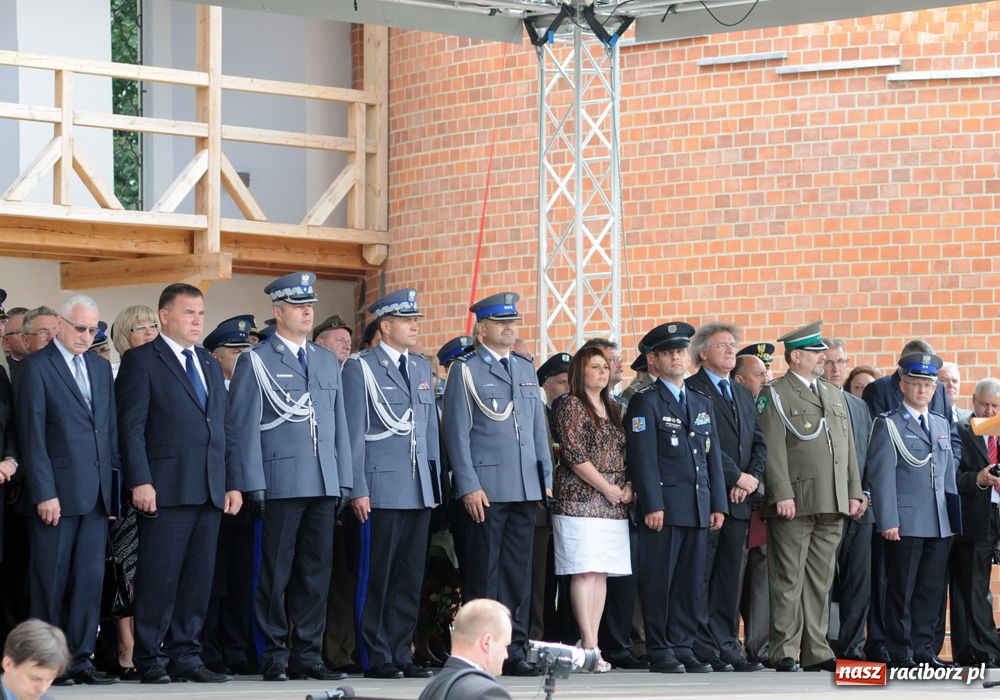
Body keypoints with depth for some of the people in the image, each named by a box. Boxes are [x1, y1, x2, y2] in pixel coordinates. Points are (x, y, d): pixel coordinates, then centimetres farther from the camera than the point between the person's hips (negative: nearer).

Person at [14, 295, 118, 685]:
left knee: (91, 577, 3)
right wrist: (44, 493, -13)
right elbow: (32, 434, -8)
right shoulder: (36, 367, -4)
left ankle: (80, 658, 7)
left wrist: (112, 477, 8)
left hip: (96, 490, 5)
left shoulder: (100, 367, 16)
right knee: (51, 580, 0)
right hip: (57, 489, -5)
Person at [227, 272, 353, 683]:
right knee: (276, 574, -2)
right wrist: (253, 485, -10)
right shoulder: (255, 362, 1)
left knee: (316, 572, 6)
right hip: (280, 484, -5)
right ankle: (275, 656, 4)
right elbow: (243, 428, -3)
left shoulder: (327, 362, 18)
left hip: (324, 485, 5)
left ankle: (307, 655, 12)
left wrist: (344, 480, 11)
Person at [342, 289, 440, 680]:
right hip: (381, 492, -6)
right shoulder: (360, 367, -3)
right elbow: (353, 433, -6)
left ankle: (401, 654, 13)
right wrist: (358, 489, -12)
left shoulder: (421, 368, 17)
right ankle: (376, 658, 2)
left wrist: (435, 484, 14)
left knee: (411, 578, 7)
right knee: (376, 578, -3)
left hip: (419, 492, 6)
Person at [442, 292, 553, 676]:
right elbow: (457, 433, -5)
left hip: (525, 489, 5)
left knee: (518, 573, 6)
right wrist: (469, 487, -12)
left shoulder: (526, 369, 18)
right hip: (485, 490, -5)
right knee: (483, 574, -3)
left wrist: (546, 478, 13)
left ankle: (513, 649, 10)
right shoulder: (466, 370, 1)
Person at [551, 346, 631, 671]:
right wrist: (607, 487, -11)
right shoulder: (571, 406, -4)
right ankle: (589, 644, -13)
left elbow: (626, 454, 21)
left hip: (614, 504, 7)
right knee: (585, 571, -10)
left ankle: (591, 642, 5)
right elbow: (574, 455, -11)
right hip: (580, 498, -7)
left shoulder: (613, 410, 19)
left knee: (601, 572, 4)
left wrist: (628, 485, 2)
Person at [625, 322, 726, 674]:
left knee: (691, 582, 6)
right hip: (664, 507, -6)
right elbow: (643, 457, -8)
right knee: (659, 581, -3)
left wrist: (718, 505, 9)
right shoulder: (645, 402, -1)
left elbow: (713, 457, 17)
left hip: (699, 509, 6)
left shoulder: (703, 404, 19)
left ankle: (683, 647, 11)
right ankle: (660, 652, 1)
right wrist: (652, 506, -15)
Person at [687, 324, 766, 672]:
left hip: (738, 500, 7)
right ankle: (703, 650, -3)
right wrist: (737, 477, -12)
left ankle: (727, 648, 9)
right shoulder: (692, 389, -4)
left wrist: (753, 477, -2)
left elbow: (759, 443, 16)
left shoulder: (744, 395, 21)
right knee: (701, 576, -5)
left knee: (729, 577, 7)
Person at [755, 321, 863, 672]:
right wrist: (782, 494, -17)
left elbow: (848, 446, 19)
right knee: (788, 581, -4)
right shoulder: (774, 395, -1)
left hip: (833, 505, 6)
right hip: (796, 503, -6)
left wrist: (854, 491, 11)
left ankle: (816, 652, 13)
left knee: (820, 580, 9)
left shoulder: (834, 394, 20)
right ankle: (784, 654, -1)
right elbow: (773, 449, -9)